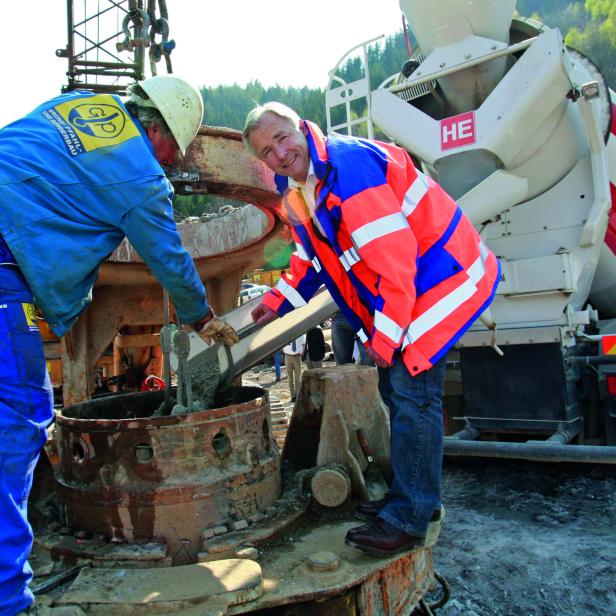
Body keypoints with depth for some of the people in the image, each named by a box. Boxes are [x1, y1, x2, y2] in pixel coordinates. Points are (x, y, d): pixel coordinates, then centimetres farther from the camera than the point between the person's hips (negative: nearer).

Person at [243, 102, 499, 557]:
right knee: (395, 388, 14)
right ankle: (413, 496, 30)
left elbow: (396, 258, -28)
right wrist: (278, 301, 9)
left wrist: (385, 336, -23)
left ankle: (407, 520, 5)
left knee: (411, 391, -10)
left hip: (441, 277, -10)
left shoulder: (349, 165, -24)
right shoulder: (298, 190, 7)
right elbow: (314, 257, 20)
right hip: (394, 291, 10)